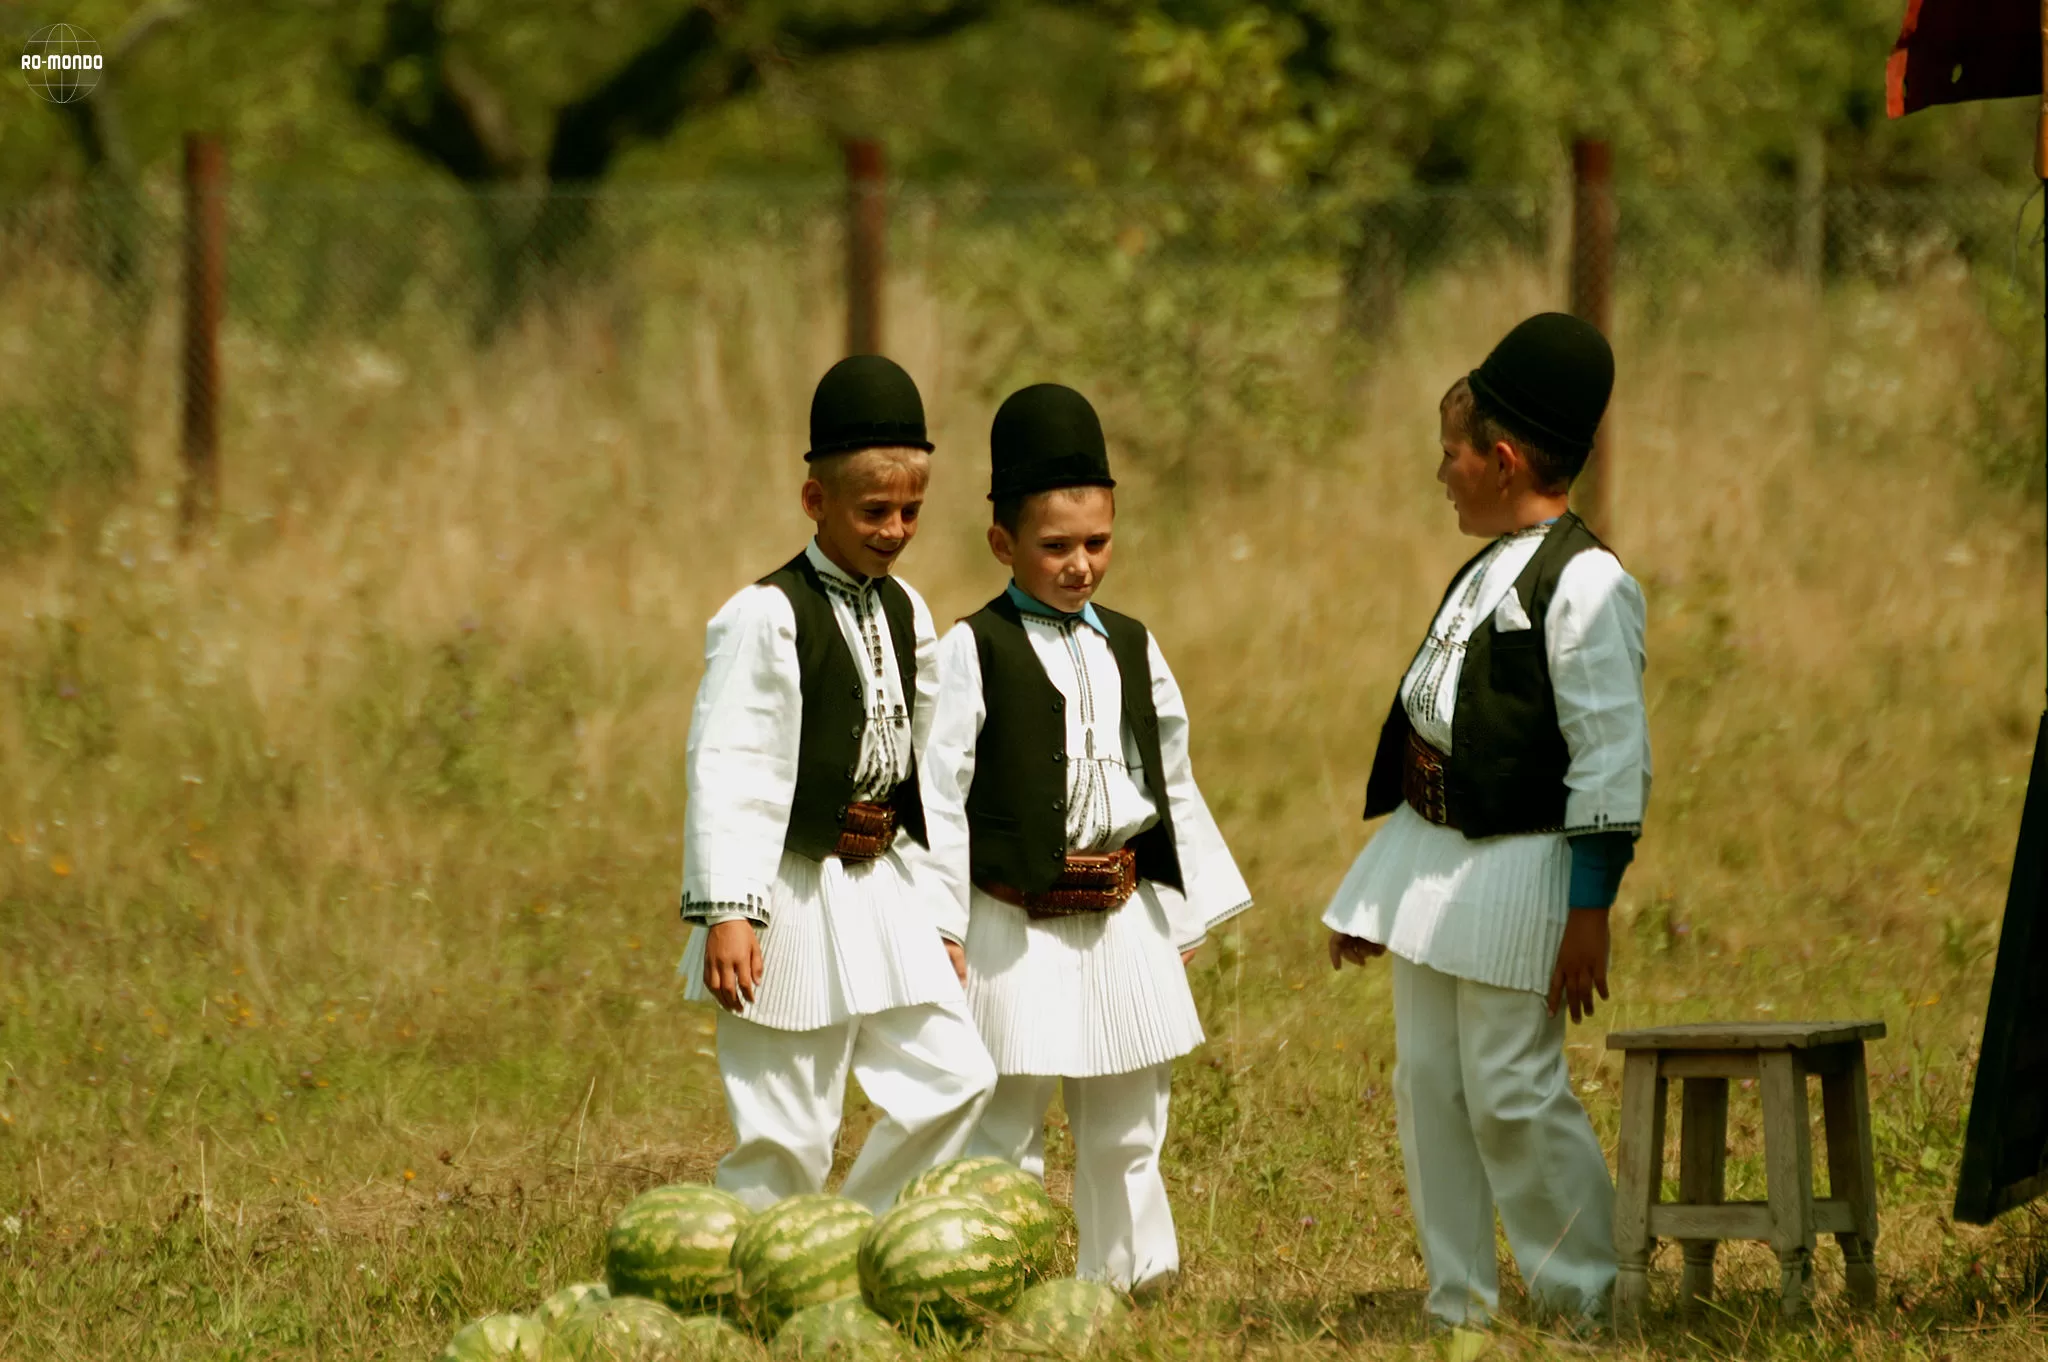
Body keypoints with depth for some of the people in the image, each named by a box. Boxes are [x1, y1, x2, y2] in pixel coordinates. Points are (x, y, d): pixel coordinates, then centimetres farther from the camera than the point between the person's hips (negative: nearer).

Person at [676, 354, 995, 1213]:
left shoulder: (905, 615, 11)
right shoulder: (768, 617, -11)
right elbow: (726, 767, -17)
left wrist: (943, 916, 16)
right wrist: (726, 911, -25)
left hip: (884, 888, 7)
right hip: (797, 894, -7)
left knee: (954, 1080, 1)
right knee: (784, 1131, -4)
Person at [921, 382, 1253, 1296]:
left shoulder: (1131, 649, 10)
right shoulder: (975, 652, -7)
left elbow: (1173, 784, 17)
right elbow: (939, 792, -9)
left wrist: (1185, 918, 16)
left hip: (1124, 920, 5)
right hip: (1017, 927, -5)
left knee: (1126, 1126, 12)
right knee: (1006, 1123, -4)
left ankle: (1124, 1274, 22)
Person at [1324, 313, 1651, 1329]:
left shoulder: (1583, 585, -13)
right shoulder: (1481, 576, 15)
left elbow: (1612, 756, -16)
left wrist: (1589, 911, -19)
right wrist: (1368, 896, 21)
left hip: (1515, 870, -9)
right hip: (1429, 862, 9)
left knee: (1511, 1091, -8)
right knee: (1427, 1082, 8)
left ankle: (1580, 1300, 4)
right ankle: (1458, 1301, 15)